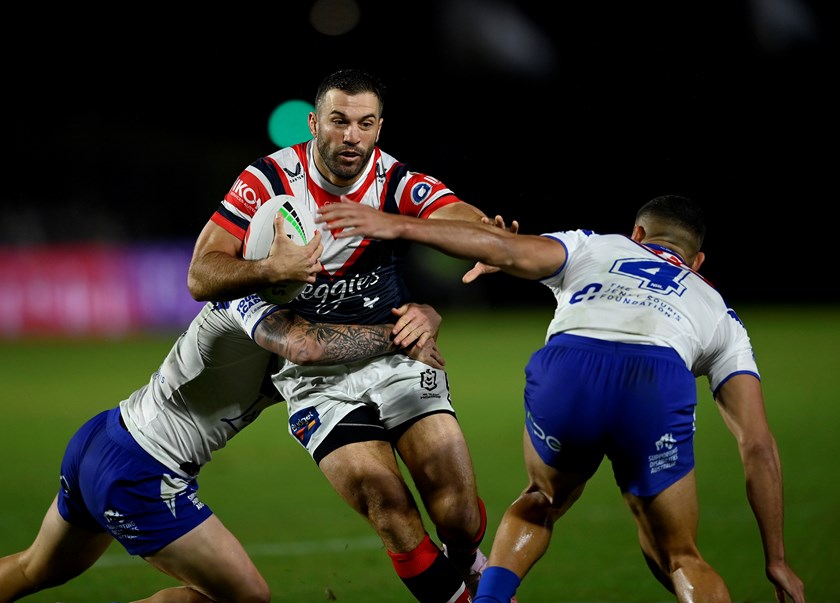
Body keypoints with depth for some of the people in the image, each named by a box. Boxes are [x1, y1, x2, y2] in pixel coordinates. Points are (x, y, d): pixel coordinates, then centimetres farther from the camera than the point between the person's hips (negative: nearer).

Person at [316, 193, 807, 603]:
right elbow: (758, 444, 28)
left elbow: (508, 249, 15)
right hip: (659, 387, 0)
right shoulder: (720, 314, 36)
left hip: (565, 369, 1)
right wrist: (777, 561, 31)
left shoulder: (593, 248, 36)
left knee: (542, 503, 33)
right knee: (680, 560, 21)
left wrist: (397, 226, 20)